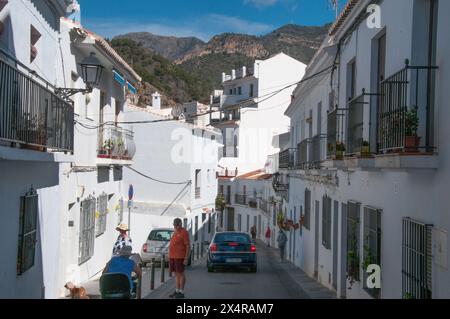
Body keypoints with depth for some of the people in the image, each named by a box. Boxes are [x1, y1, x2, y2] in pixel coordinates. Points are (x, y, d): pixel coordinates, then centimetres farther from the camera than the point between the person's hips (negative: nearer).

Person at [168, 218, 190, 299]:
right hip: (172, 257, 8)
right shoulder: (175, 232, 15)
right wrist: (170, 257, 18)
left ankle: (181, 292, 1)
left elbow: (188, 246, -13)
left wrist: (186, 259, -18)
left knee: (180, 273, -3)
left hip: (180, 257, -8)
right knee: (176, 274, 11)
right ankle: (177, 291, 17)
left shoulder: (184, 233, -10)